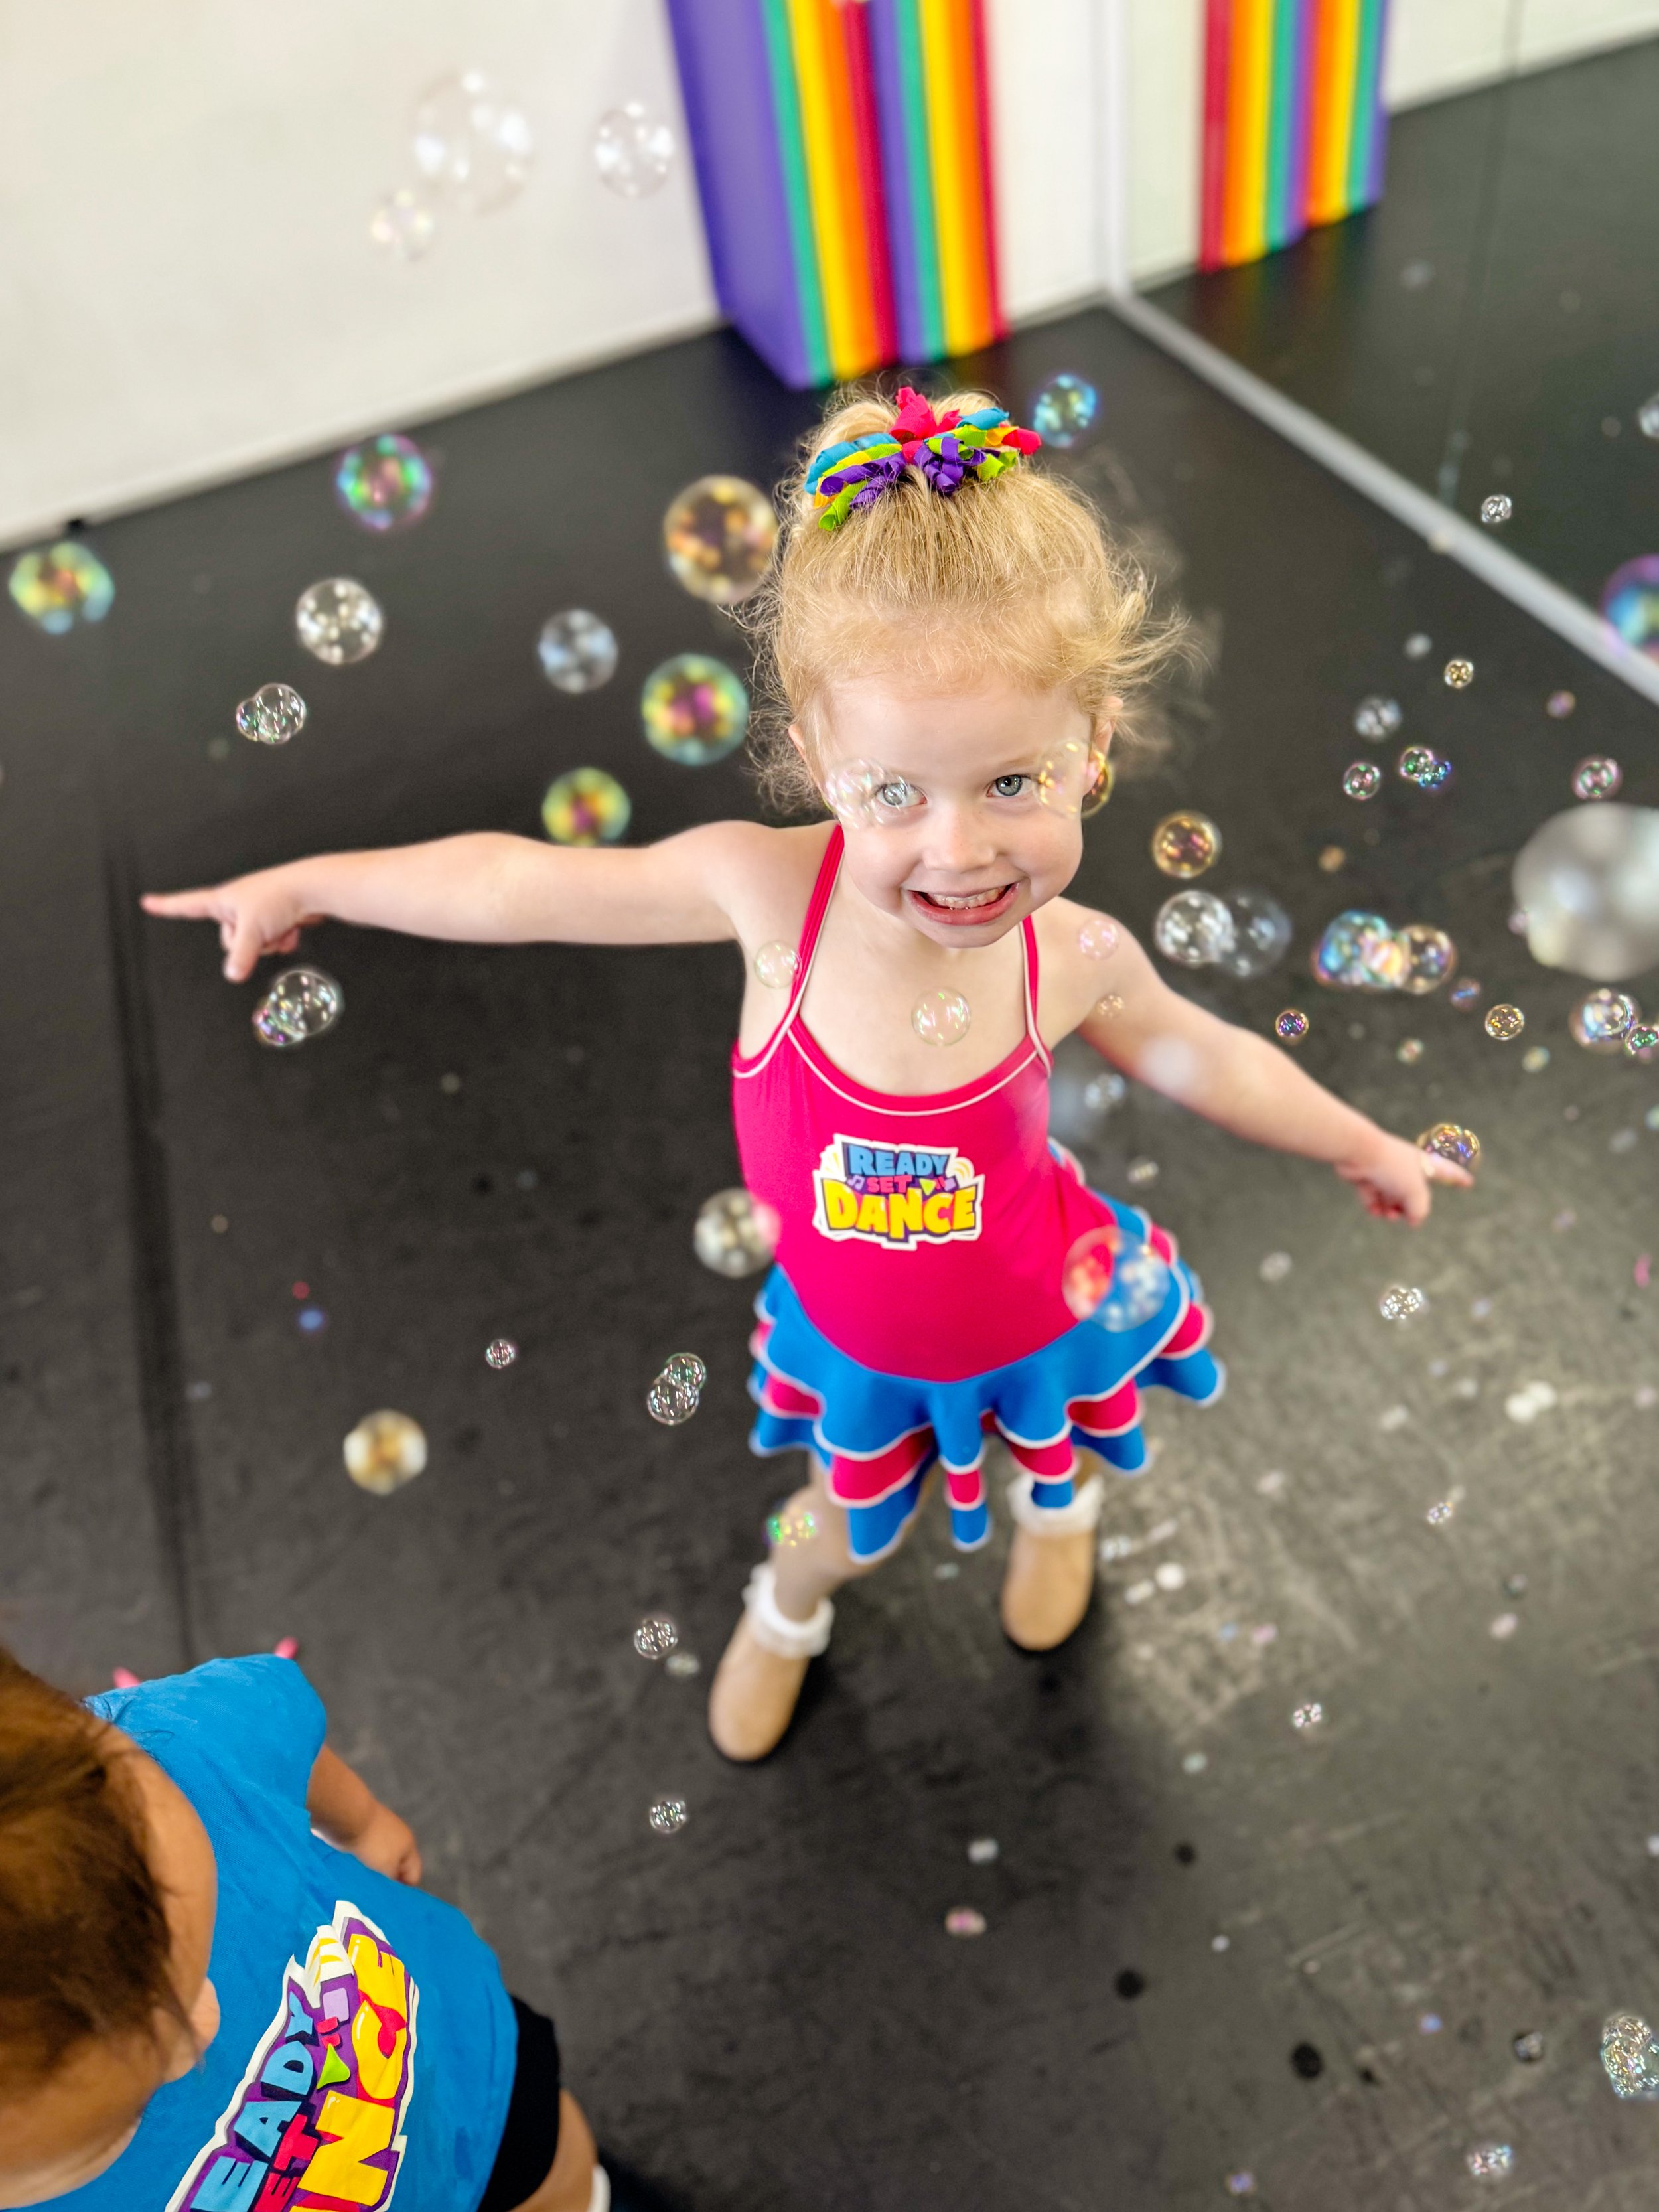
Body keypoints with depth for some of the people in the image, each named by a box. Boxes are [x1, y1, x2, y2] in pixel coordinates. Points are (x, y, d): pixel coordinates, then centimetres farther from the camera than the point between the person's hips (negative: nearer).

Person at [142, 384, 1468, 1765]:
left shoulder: (1074, 958, -30)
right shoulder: (772, 889, -35)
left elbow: (1202, 1057, -6)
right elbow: (520, 886, -20)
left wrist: (1360, 1145, 7)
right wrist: (308, 882, -7)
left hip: (1035, 1315, 0)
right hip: (855, 1338, 0)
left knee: (1057, 1459, 34)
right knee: (853, 1518, 30)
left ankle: (1057, 1508, 73)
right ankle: (788, 1605, 68)